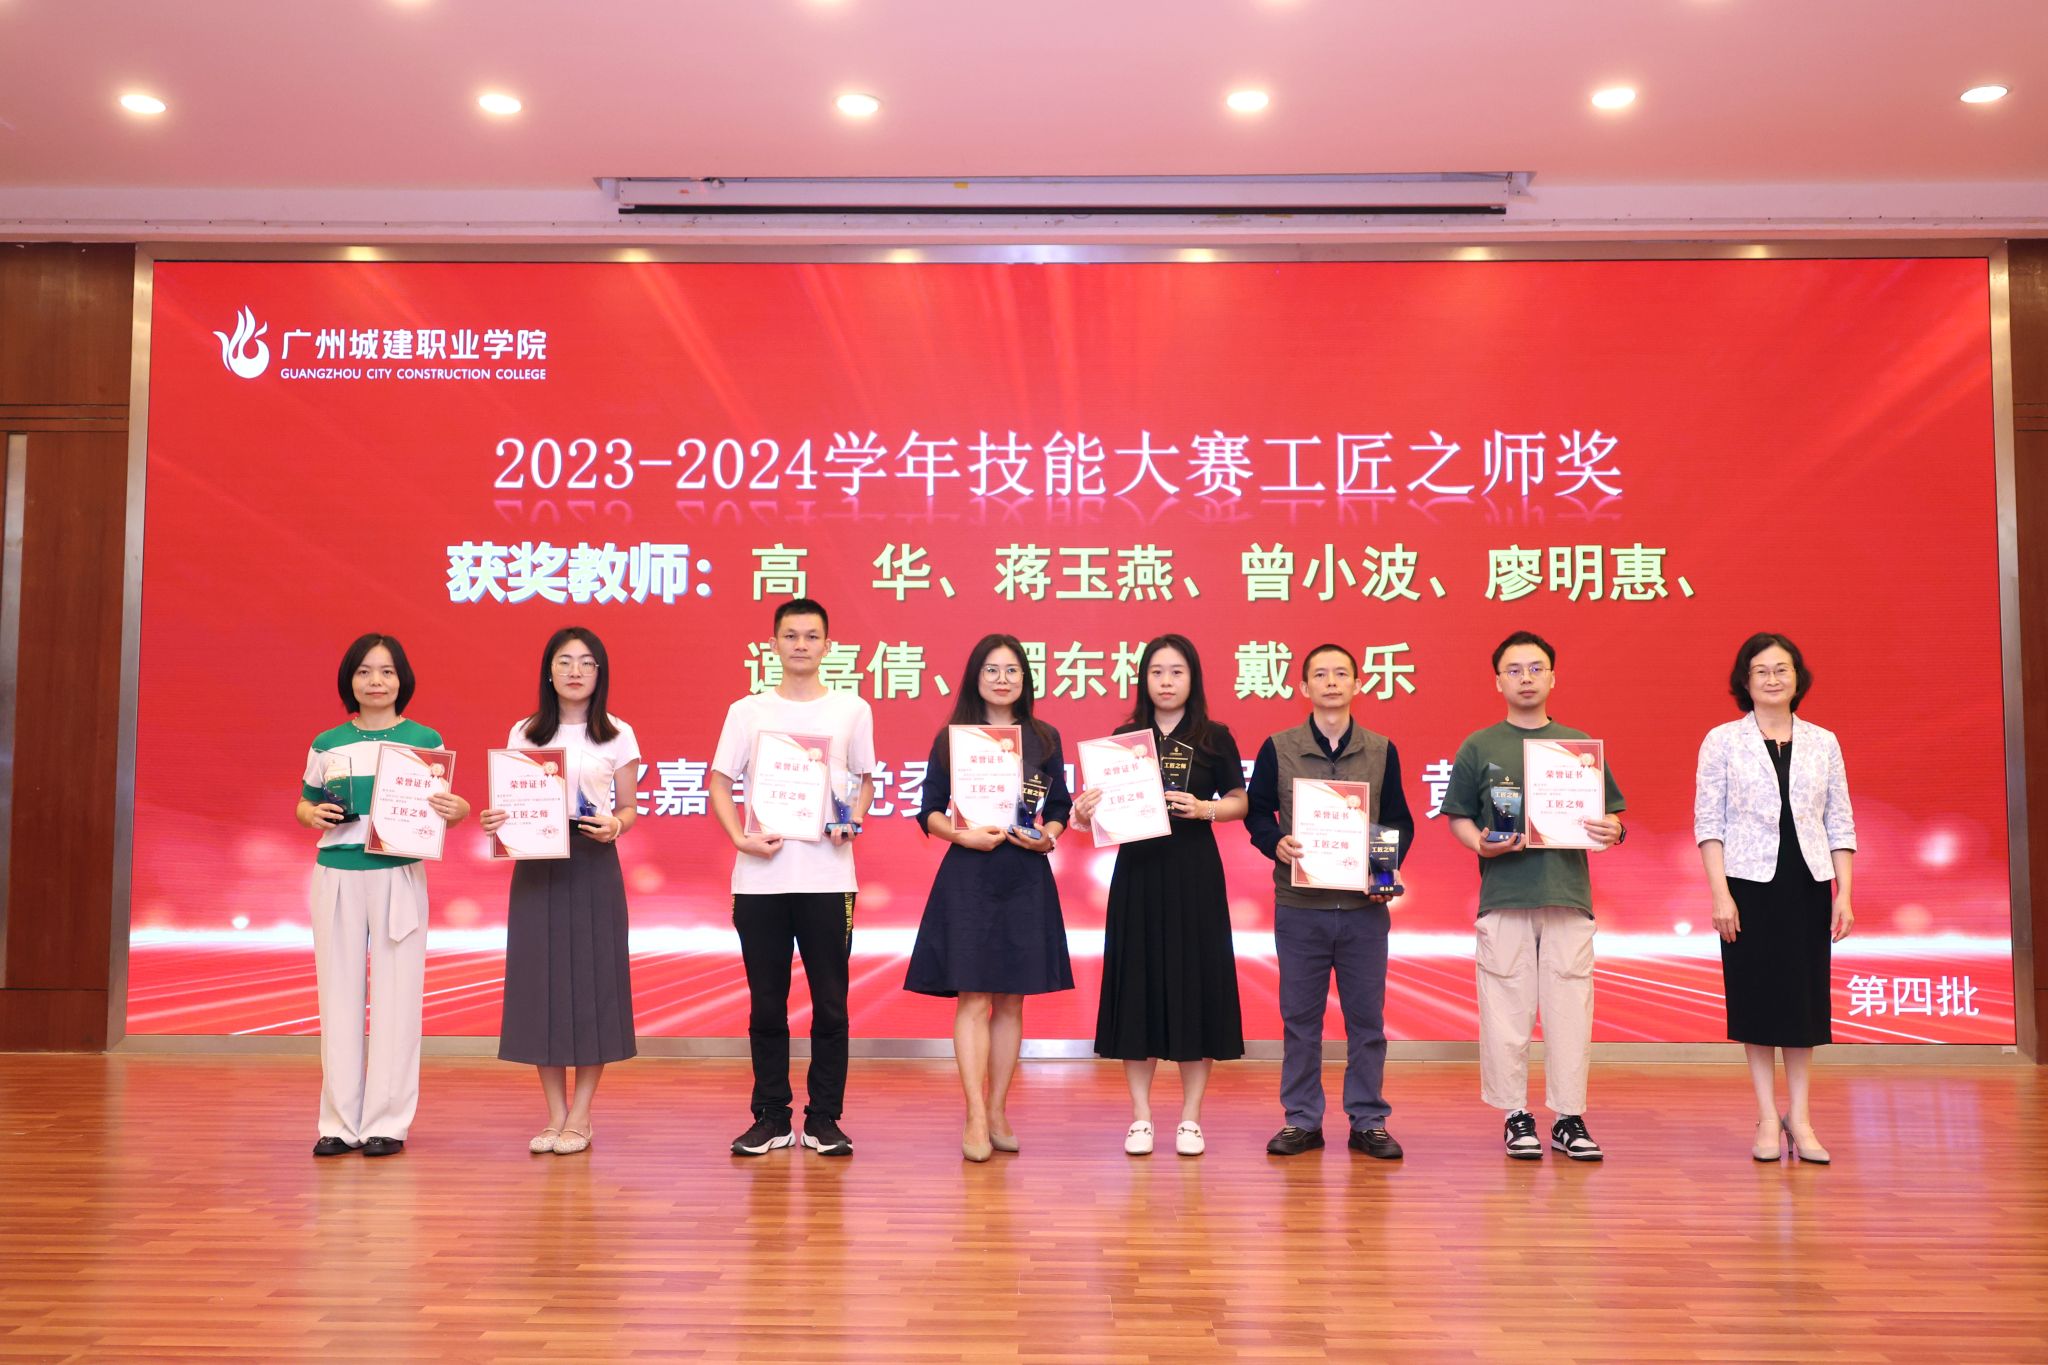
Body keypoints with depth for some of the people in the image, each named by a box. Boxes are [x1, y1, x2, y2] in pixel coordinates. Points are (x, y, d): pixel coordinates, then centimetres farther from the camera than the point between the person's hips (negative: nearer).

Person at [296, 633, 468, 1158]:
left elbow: (445, 805, 5)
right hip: (337, 877, 2)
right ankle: (340, 1123, 13)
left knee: (397, 994, -1)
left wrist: (457, 809, -18)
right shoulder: (327, 744, 9)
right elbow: (304, 804, 18)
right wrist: (313, 816, -5)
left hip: (399, 877, -2)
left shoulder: (425, 740, 3)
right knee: (339, 993, 4)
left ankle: (387, 1123, 7)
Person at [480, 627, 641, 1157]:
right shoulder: (523, 734, 8)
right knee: (541, 983, 3)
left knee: (592, 981, -1)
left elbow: (629, 809, 5)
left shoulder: (618, 735, 2)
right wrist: (496, 821, -11)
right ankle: (555, 1114, 13)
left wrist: (615, 825, -17)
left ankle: (580, 1116, 9)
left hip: (593, 866, -2)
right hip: (536, 867, 2)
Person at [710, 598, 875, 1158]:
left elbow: (865, 781, 13)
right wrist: (739, 837, -10)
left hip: (827, 875, 0)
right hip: (760, 876, 1)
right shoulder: (747, 711, 6)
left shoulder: (852, 709, 6)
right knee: (767, 1004, 7)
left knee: (830, 1003, 3)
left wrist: (852, 822, -7)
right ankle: (770, 1119, 17)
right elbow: (720, 782, 6)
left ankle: (824, 1121, 13)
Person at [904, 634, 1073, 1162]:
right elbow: (930, 811, 2)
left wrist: (1048, 836, -7)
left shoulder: (1045, 738, 9)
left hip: (1027, 878, 3)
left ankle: (998, 1111, 17)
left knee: (1011, 999, 7)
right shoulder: (952, 738, 3)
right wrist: (964, 835, -15)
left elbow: (1060, 808, 12)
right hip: (968, 878, -2)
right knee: (973, 997, -6)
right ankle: (975, 1118, -3)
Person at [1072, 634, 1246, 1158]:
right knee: (1137, 987, 3)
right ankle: (1141, 1117, 14)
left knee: (1195, 987, 1)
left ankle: (1190, 1118, 13)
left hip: (1195, 875, -1)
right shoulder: (1123, 738, 6)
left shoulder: (1214, 738, 2)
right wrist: (1084, 812, -15)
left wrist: (1203, 808, -14)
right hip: (1137, 873, 1)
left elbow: (1239, 803, 4)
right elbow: (1104, 809, 7)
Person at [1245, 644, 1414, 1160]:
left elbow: (1400, 821, 9)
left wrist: (1389, 865, -8)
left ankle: (1368, 1121, 17)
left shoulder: (1382, 751, 7)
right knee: (1300, 1015, 6)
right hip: (1298, 904, -1)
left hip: (1364, 905, 1)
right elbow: (1256, 811, 5)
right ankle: (1301, 1120, 16)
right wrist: (1275, 843, -14)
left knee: (1366, 1015, 6)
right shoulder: (1278, 749, 3)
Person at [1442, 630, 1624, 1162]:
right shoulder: (1478, 747, 8)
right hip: (1503, 897, -1)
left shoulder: (1580, 745, 13)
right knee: (1507, 1009, -1)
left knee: (1569, 1007, 1)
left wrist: (1611, 831, -8)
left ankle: (1570, 1118, 10)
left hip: (1569, 895, 1)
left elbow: (1610, 816, 14)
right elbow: (1458, 818, 8)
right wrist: (1481, 844, -12)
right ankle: (1516, 1117, 10)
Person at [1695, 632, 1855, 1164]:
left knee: (1806, 996, 5)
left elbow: (1839, 823, 8)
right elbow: (1708, 822, -3)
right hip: (1750, 883, -2)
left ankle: (1799, 1117, 14)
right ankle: (1768, 1119, 10)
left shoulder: (1823, 743, 7)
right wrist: (1720, 894, -11)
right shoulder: (1723, 740, 0)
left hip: (1808, 883, 2)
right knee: (1757, 995, 2)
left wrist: (1844, 894, 0)